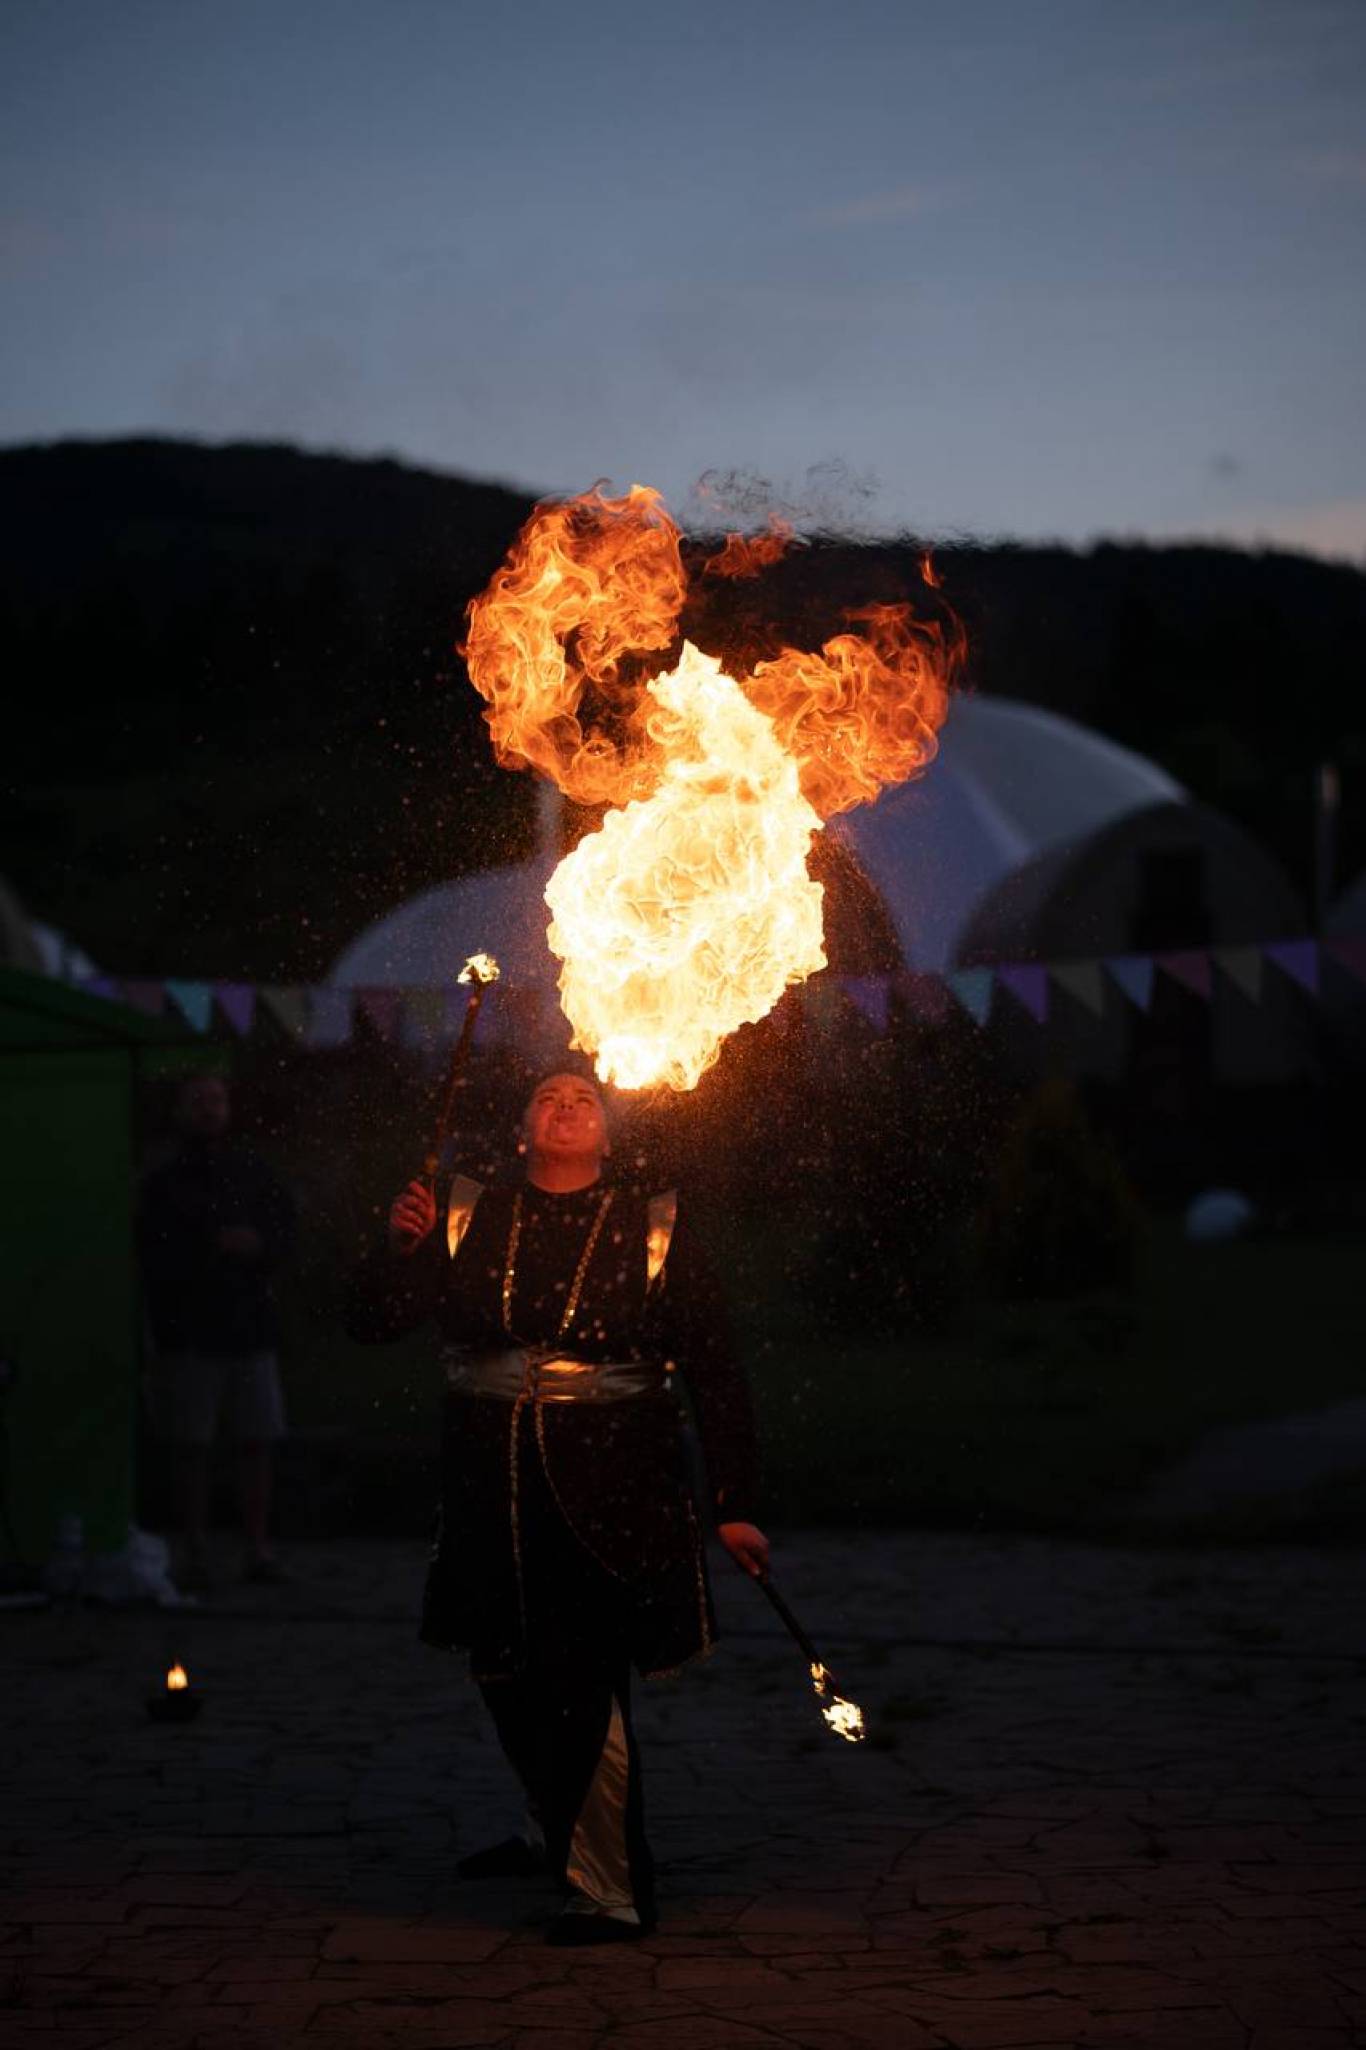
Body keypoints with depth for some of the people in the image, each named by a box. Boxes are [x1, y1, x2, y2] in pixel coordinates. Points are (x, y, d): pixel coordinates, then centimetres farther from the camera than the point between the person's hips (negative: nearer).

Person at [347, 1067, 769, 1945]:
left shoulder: (653, 1230, 2)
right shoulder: (465, 1219, 8)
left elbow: (717, 1373, 2)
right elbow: (372, 1320, 5)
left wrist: (735, 1505, -2)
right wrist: (401, 1248, -14)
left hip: (610, 1490, -4)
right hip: (494, 1488, 4)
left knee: (583, 1683, -8)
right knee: (506, 1674, 16)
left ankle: (609, 1890, 4)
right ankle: (554, 1833, 41)